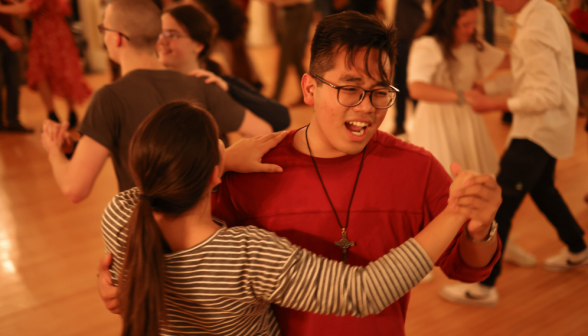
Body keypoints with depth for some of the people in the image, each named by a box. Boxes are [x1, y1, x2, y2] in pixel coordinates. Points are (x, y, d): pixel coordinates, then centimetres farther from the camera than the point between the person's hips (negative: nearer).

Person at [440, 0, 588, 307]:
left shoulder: (534, 33, -26)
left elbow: (548, 96, -27)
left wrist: (494, 105, -22)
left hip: (538, 129, -10)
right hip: (550, 124, 10)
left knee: (501, 201, -7)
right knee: (541, 188, 28)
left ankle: (484, 287, 0)